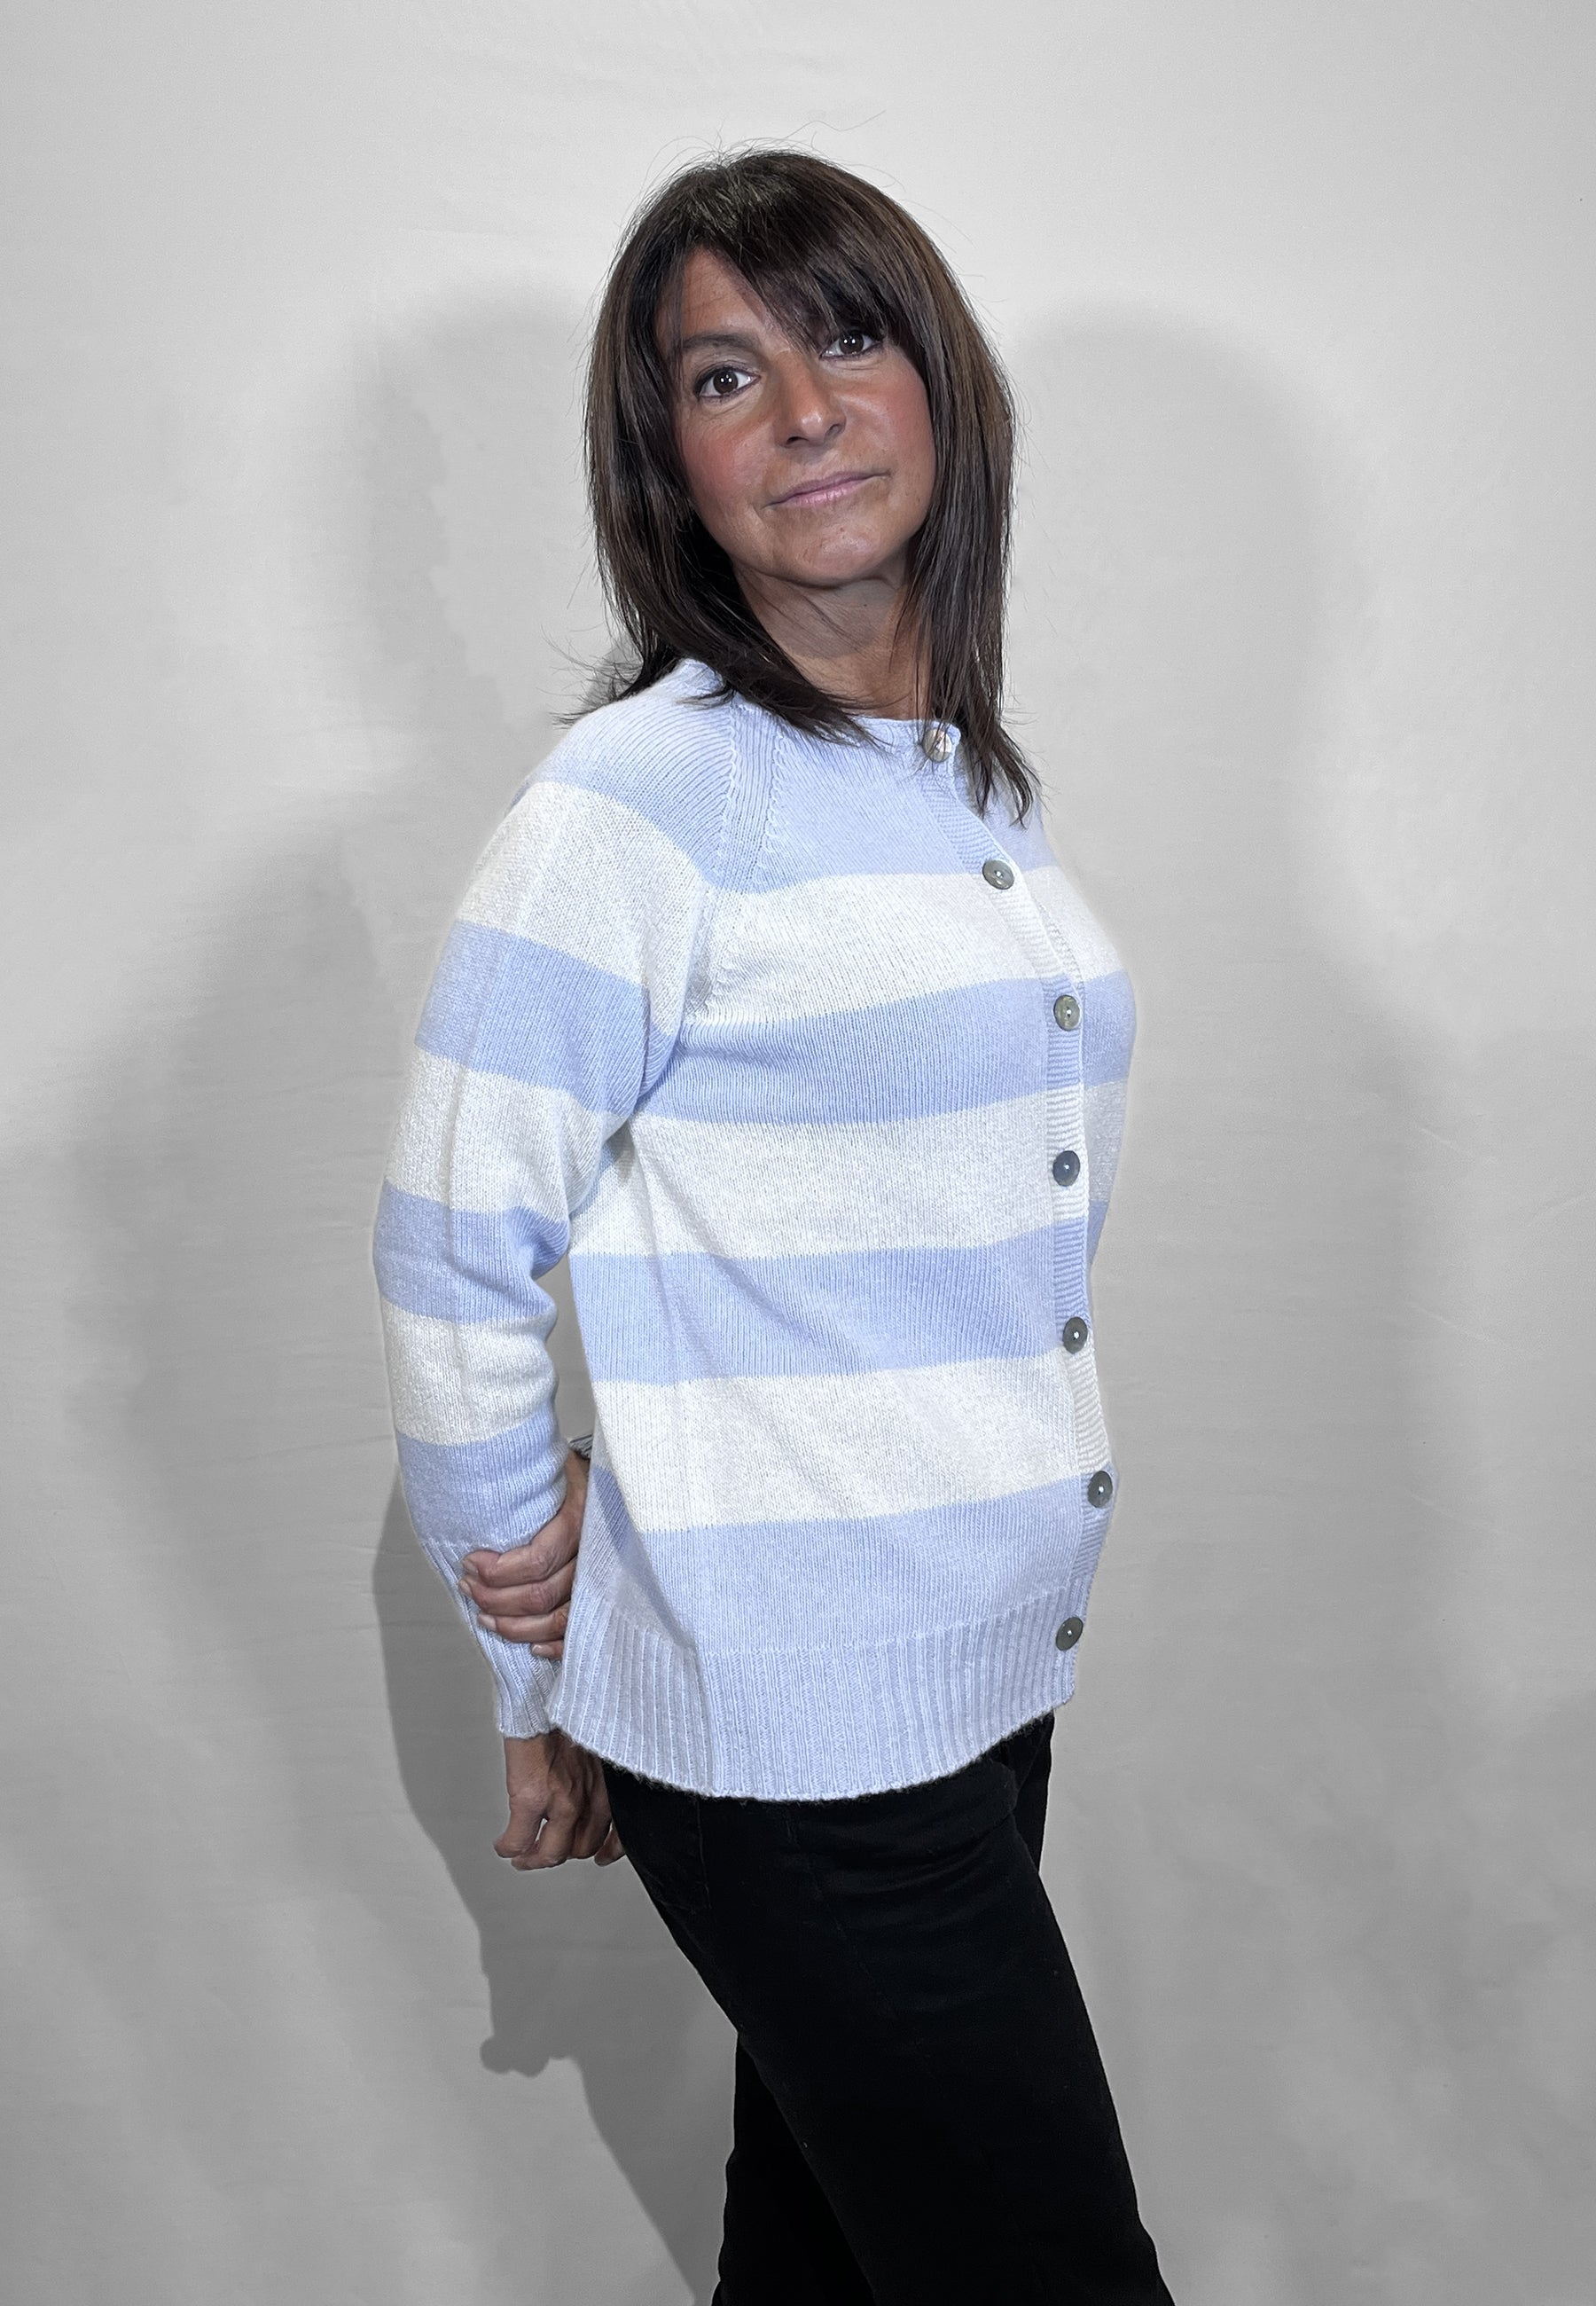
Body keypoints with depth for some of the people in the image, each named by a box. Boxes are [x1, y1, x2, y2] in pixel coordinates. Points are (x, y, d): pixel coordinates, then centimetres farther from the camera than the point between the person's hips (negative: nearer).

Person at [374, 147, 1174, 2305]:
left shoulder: (983, 787, 9)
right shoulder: (637, 798, -14)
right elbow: (451, 1264, -11)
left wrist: (621, 1491, 2)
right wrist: (541, 1692, 0)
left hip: (987, 1665, 6)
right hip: (782, 1720, -6)